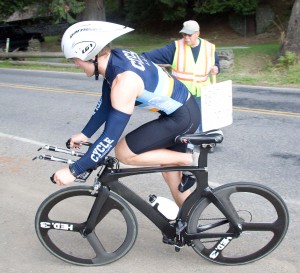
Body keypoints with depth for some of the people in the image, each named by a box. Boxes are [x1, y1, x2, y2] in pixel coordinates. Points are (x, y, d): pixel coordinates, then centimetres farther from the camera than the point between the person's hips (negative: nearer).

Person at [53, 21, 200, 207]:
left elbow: (111, 137, -30)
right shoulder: (115, 59, -3)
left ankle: (184, 159, 2)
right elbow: (106, 104, 11)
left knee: (124, 153, -11)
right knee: (171, 172, 18)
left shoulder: (124, 80, -30)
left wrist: (73, 171, -26)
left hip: (183, 117, -9)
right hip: (180, 109, 9)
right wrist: (85, 134, 10)